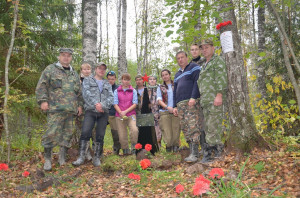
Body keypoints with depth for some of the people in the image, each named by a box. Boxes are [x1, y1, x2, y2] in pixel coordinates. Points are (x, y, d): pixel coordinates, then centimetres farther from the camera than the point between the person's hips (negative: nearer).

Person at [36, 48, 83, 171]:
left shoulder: (74, 74, 21)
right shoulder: (50, 70, 4)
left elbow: (79, 92, 24)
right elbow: (41, 86, -1)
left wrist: (80, 105, 17)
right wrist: (43, 100, -11)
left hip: (70, 110, 5)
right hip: (55, 109, -5)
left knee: (68, 133, 7)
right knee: (52, 133, -10)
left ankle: (62, 157, 21)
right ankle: (47, 158, 5)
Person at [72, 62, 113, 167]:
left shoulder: (107, 84, 20)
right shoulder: (88, 80, 13)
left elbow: (111, 97, 6)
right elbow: (86, 93, -4)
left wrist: (102, 105, -13)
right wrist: (95, 104, -17)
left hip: (104, 113, 3)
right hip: (90, 111, -3)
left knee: (100, 136, 2)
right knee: (85, 133, -16)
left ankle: (97, 157, 11)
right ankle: (81, 157, -6)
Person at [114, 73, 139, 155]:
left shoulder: (133, 91, 9)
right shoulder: (116, 91, 10)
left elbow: (135, 104, 2)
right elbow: (115, 104, 3)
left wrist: (126, 111, -10)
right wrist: (121, 113, -12)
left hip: (131, 115, -1)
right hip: (119, 116, 1)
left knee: (134, 130, -24)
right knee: (122, 135, 1)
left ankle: (134, 147, -5)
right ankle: (125, 151, 19)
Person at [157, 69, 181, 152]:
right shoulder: (160, 88, 14)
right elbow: (159, 100, 4)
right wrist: (167, 107, -14)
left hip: (175, 111, 0)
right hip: (164, 112, 0)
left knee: (176, 131, -3)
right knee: (167, 132, -7)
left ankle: (175, 147, 16)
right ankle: (168, 146, 16)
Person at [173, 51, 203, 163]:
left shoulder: (193, 67, 7)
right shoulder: (177, 74, 28)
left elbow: (197, 82, -7)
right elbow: (175, 91, 28)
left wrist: (193, 97, -18)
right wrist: (175, 106, 19)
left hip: (192, 102, -7)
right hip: (180, 104, 7)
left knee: (193, 127, -15)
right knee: (185, 128, 2)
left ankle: (194, 154, -17)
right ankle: (192, 151, 6)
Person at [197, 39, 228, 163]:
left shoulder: (218, 61, 2)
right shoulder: (204, 65, 27)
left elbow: (221, 79, -11)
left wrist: (219, 95, -21)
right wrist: (201, 99, 20)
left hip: (215, 100, -9)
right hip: (205, 101, 9)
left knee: (213, 127, -10)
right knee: (209, 127, 8)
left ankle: (208, 153, -7)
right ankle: (218, 150, 15)